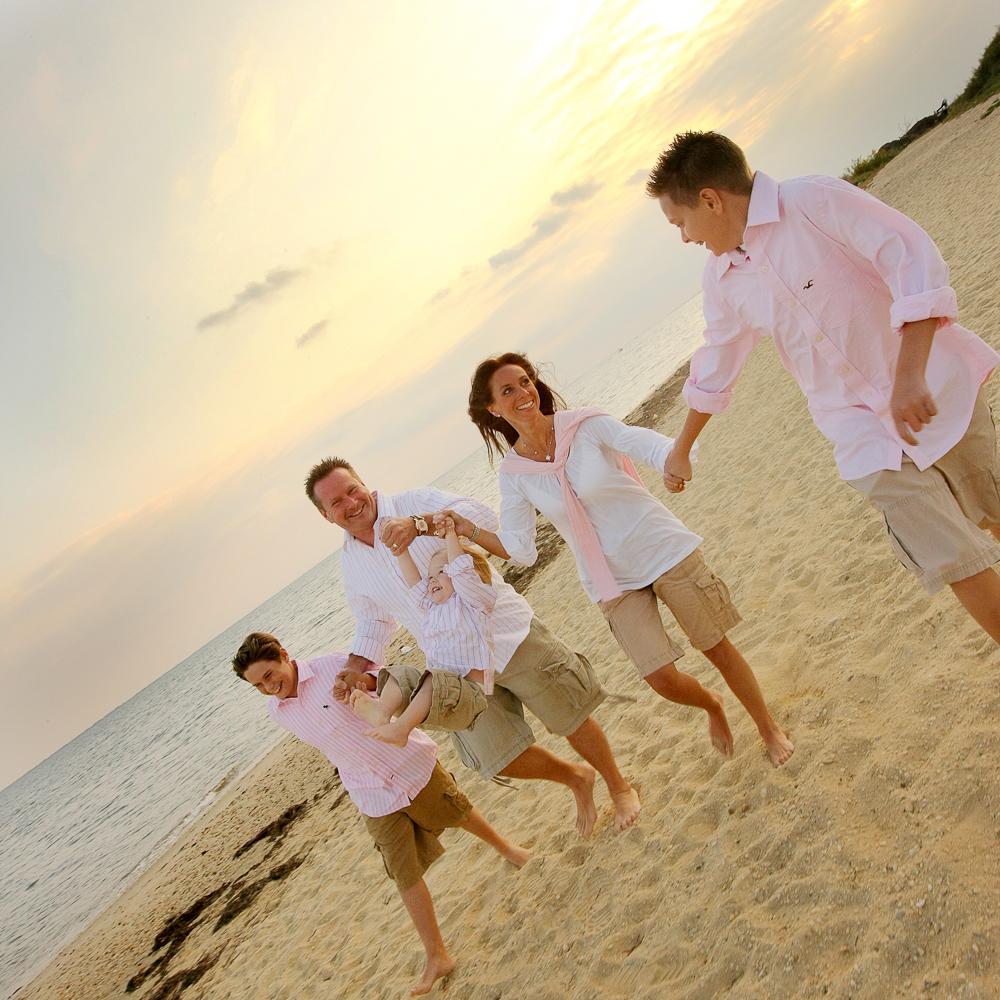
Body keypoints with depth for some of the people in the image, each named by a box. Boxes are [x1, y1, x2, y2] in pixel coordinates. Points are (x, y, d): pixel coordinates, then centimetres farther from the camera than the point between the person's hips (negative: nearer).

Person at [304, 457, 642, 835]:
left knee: (569, 718, 6)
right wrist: (356, 666, 1)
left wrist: (419, 523, -40)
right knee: (499, 757, 3)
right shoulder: (350, 563, 6)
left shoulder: (415, 503, -10)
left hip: (507, 634, -4)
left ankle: (618, 785, 34)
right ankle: (575, 778, 32)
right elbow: (372, 620, 18)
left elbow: (480, 515, -26)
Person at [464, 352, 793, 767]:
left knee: (717, 648, 8)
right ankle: (712, 705, 35)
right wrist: (465, 529, -16)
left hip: (664, 550, -2)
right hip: (612, 583, 2)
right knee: (661, 678, -1)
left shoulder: (585, 424, -14)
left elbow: (651, 446, -20)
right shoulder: (514, 474, -6)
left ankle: (769, 729, 34)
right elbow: (519, 548, -4)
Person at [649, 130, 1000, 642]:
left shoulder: (812, 200, -14)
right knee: (953, 561, -3)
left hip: (936, 388, -3)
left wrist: (911, 375, -31)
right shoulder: (720, 280, 4)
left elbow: (915, 258, -21)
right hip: (864, 434, 3)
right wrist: (681, 448, 27)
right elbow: (713, 370, 18)